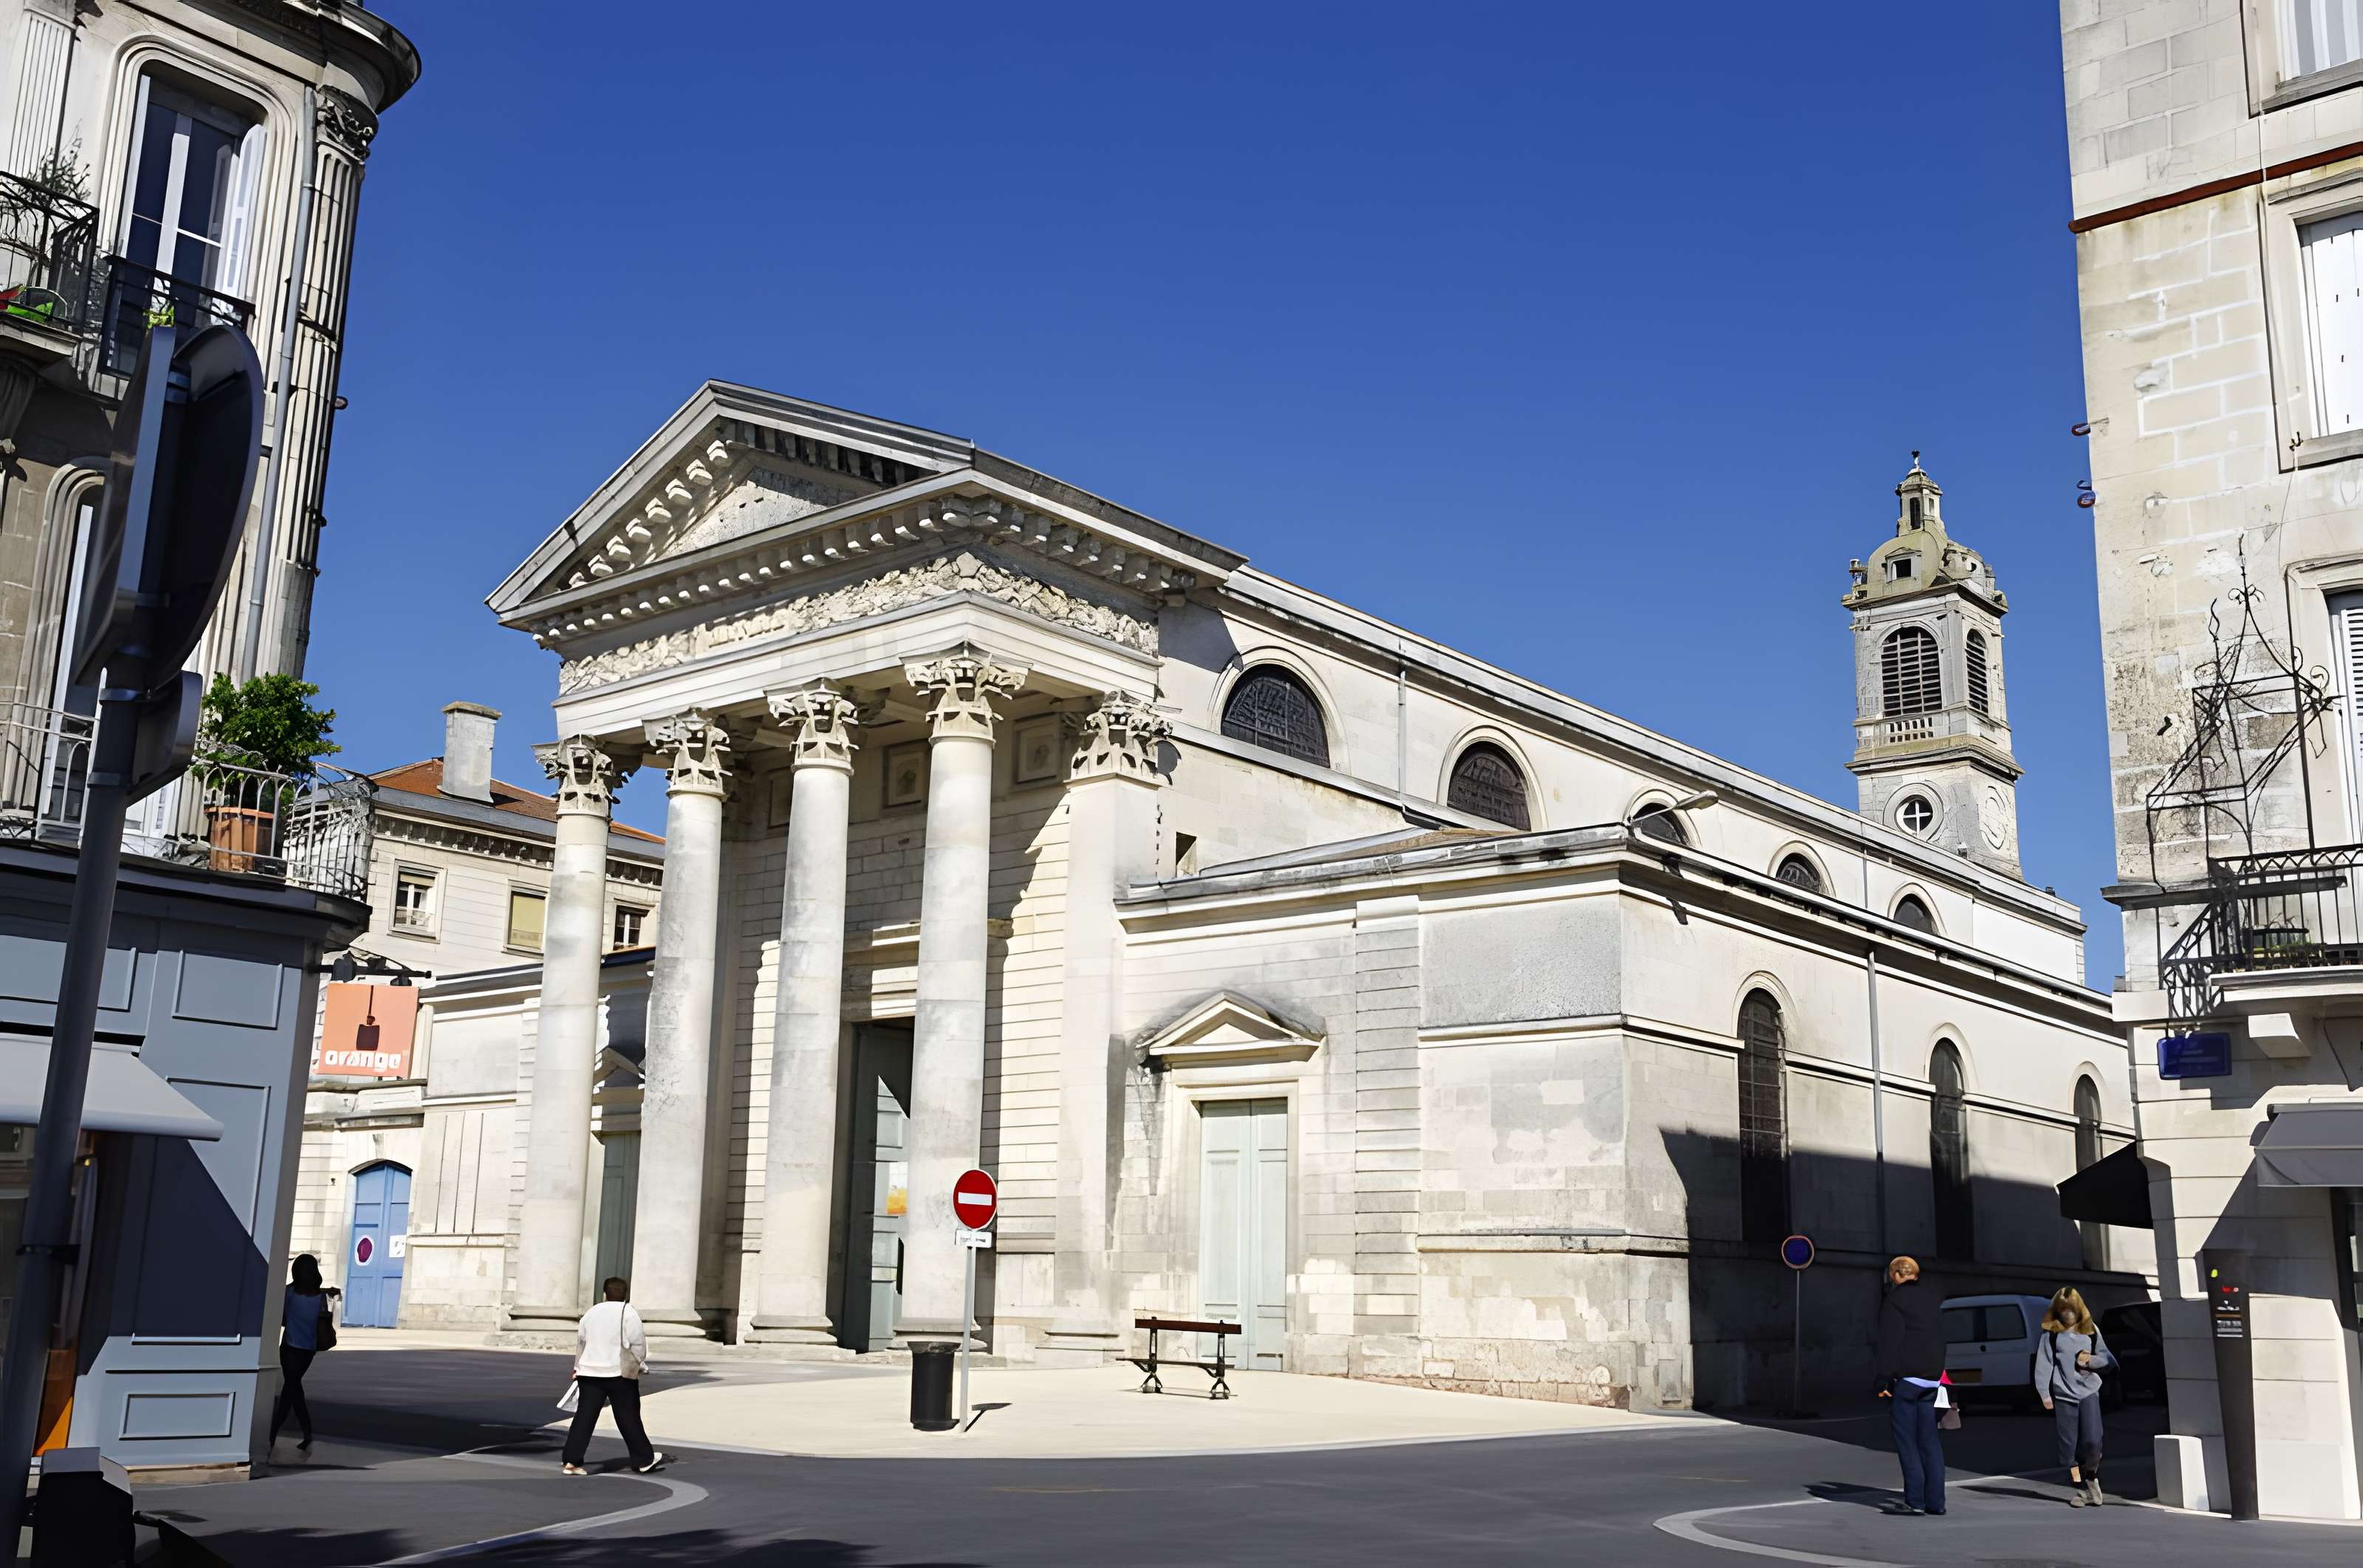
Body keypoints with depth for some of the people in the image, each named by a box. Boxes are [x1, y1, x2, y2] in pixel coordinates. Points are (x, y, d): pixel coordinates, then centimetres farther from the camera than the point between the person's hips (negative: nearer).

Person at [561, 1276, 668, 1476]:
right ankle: (644, 1460, 13)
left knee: (585, 1416, 3)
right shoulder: (628, 1313, -6)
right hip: (620, 1373, -4)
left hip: (589, 1372, 4)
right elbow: (638, 1343, -9)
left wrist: (578, 1367, 32)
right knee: (629, 1418, 4)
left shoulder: (591, 1313, 10)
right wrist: (640, 1365, 8)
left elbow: (580, 1342, 19)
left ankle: (571, 1461, -5)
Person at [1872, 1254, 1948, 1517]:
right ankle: (1935, 1501, 6)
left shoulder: (1894, 1301, -7)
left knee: (1907, 1440, -4)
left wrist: (1883, 1380, -11)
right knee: (1929, 1440, 8)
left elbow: (1889, 1342, -13)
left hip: (1906, 1377, -7)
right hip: (1931, 1378, 7)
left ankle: (1914, 1500, -8)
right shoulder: (1929, 1300, 17)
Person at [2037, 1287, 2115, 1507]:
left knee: (2093, 1440, -8)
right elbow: (2043, 1364, -2)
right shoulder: (2050, 1334, 1)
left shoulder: (2091, 1330, 8)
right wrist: (2045, 1394, -7)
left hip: (2089, 1391, 1)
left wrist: (2091, 1360, -9)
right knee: (2069, 1443, 1)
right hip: (2063, 1394, -1)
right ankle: (2077, 1486, 12)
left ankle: (2091, 1476, 18)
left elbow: (2105, 1357, 12)